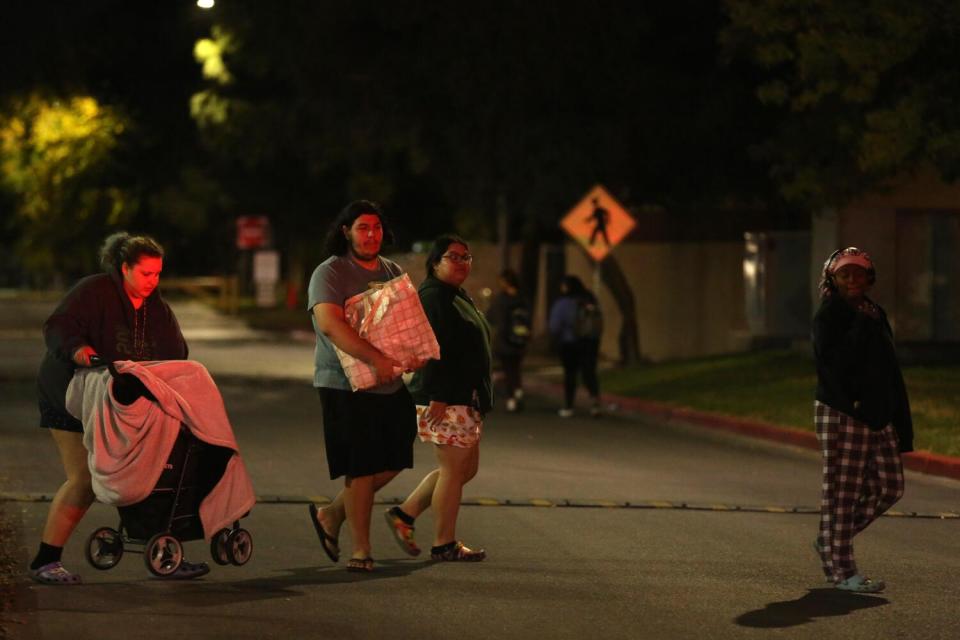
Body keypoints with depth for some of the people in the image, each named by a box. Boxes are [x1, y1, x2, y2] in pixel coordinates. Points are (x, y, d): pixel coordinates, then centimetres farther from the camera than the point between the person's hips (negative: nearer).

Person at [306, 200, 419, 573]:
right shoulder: (330, 273, -10)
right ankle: (360, 550, 6)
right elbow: (329, 323, -25)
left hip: (391, 384, 7)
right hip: (346, 384, -7)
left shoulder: (393, 272, 13)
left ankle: (332, 515, 27)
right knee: (361, 468, -5)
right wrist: (375, 359, -33)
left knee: (391, 462, 9)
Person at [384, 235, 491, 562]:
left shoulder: (458, 297, 20)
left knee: (466, 468, 14)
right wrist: (438, 397, -26)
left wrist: (479, 401, 26)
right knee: (453, 470, -5)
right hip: (445, 400, -11)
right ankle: (445, 545, 3)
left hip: (465, 399, 11)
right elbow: (433, 350, -21)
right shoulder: (434, 296, -13)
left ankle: (404, 513, 18)